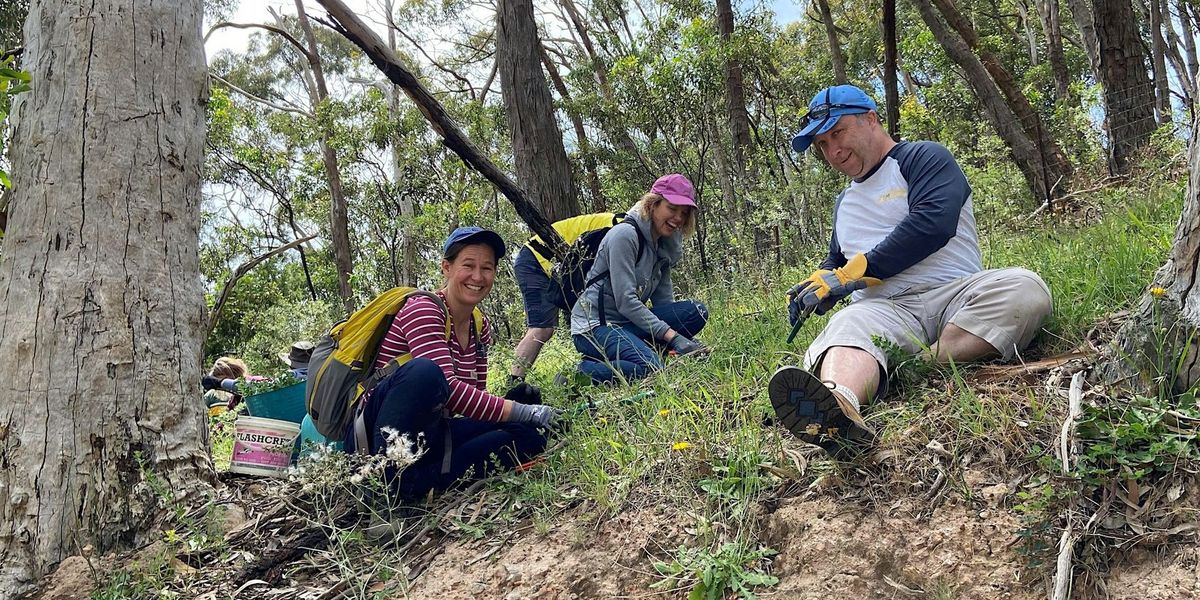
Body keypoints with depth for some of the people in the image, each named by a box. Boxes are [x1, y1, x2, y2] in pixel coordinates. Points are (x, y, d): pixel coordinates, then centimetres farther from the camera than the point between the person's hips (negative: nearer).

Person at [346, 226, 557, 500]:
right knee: (425, 370, -37)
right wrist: (522, 411, -27)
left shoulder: (480, 327, 12)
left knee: (530, 435, -12)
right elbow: (449, 389, -26)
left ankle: (418, 480, -25)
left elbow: (475, 395, 11)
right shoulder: (422, 310, -13)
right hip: (376, 433, -8)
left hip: (430, 434, 8)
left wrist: (511, 401, -11)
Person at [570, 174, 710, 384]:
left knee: (696, 311, -8)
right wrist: (673, 336, -24)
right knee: (649, 367, -33)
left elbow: (665, 302, 8)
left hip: (625, 325, 8)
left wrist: (687, 341, -8)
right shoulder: (625, 235, -15)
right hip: (594, 325, -8)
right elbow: (625, 301, -21)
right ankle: (579, 373, -13)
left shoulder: (664, 246, 12)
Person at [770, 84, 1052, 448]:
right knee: (845, 326, -34)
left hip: (952, 295, -2)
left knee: (1024, 288, -33)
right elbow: (836, 260, 41)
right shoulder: (844, 204, 31)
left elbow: (933, 225, -10)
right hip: (883, 309, 3)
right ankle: (838, 405, -68)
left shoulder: (923, 158, 8)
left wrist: (853, 273, -9)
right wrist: (818, 283, 15)